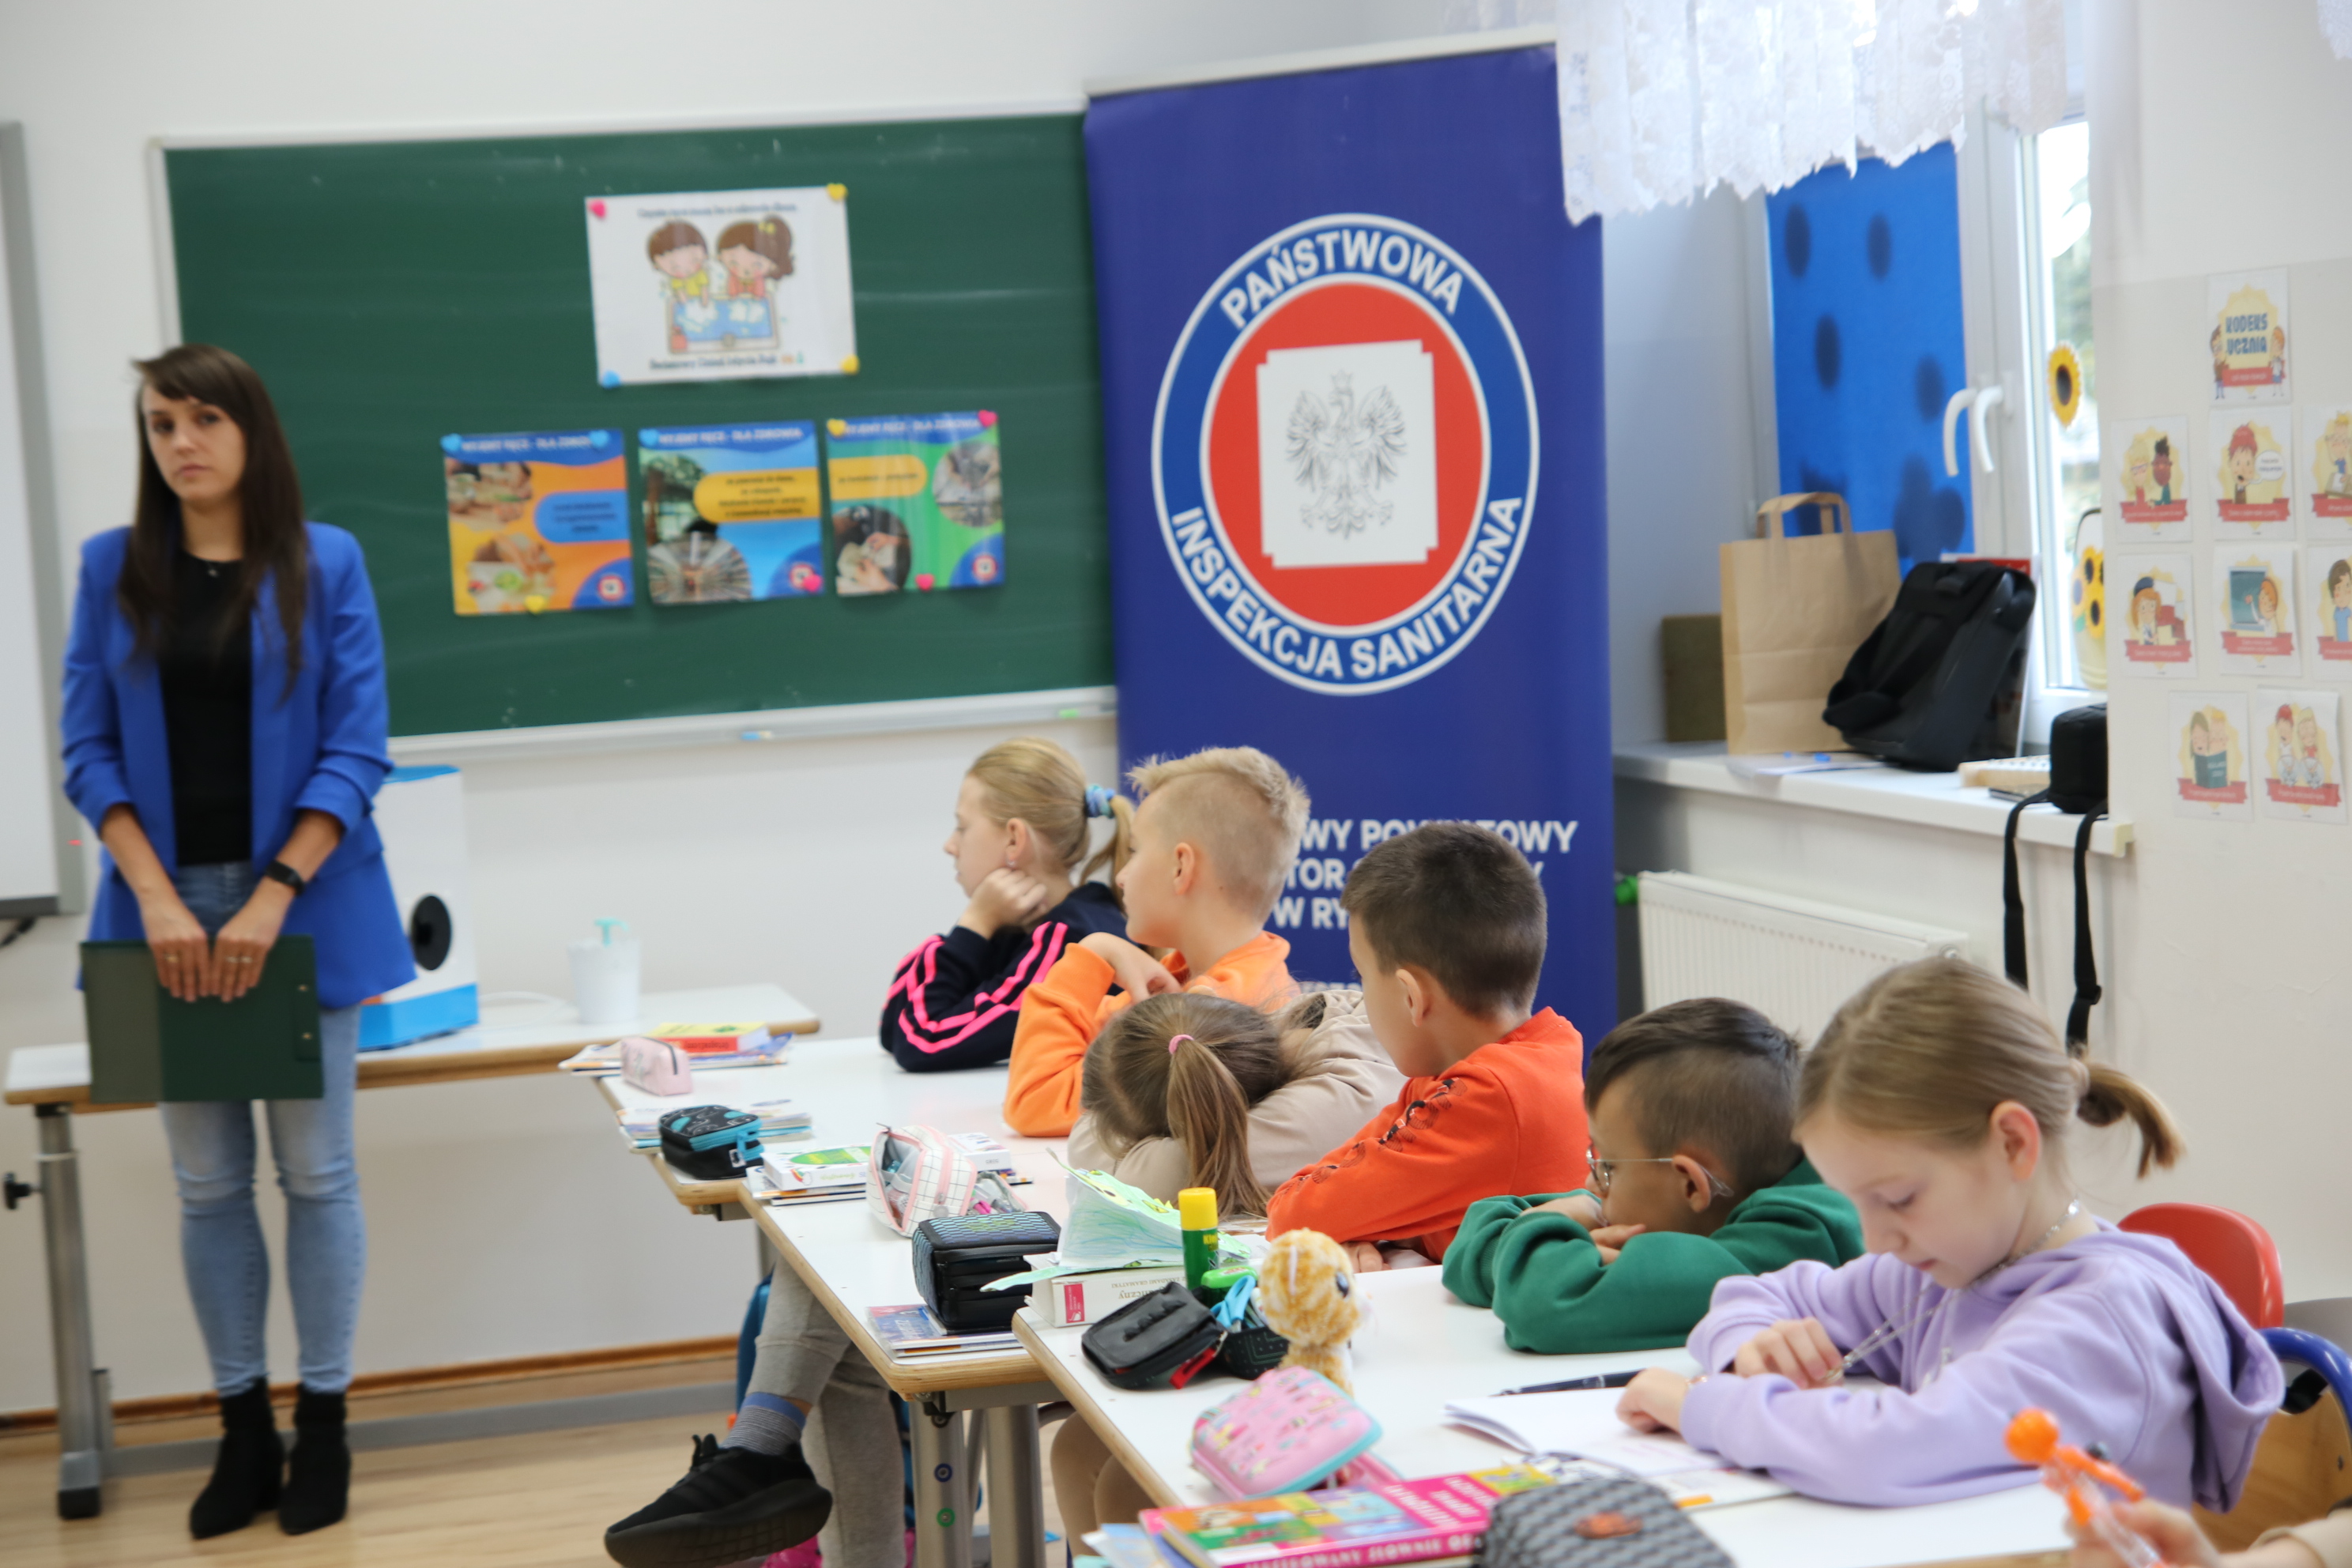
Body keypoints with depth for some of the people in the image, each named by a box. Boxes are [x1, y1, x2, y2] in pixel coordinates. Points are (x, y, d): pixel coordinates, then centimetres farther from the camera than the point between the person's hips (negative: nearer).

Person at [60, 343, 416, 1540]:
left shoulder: (326, 564, -1)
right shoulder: (113, 568, 5)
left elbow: (355, 750, -5)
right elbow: (89, 748, 2)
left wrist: (274, 900, -15)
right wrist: (157, 898, -11)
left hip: (300, 900, -2)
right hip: (168, 903, 2)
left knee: (315, 1171, 4)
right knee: (207, 1182, 7)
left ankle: (322, 1427, 15)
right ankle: (243, 1431, 17)